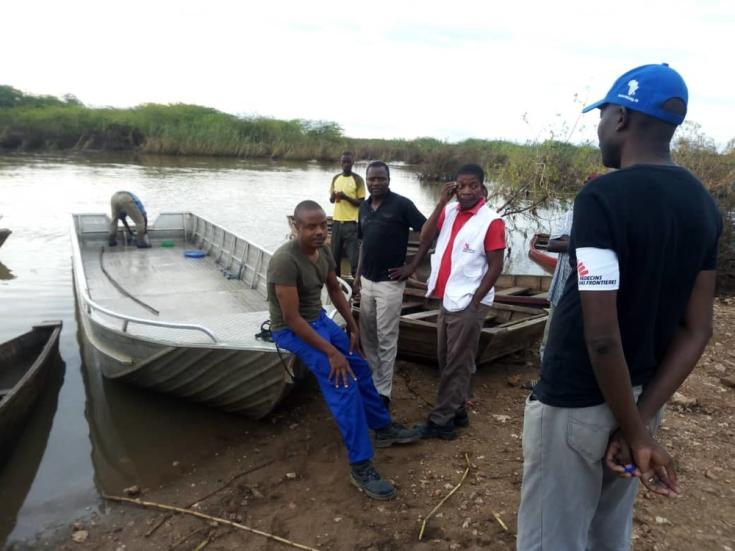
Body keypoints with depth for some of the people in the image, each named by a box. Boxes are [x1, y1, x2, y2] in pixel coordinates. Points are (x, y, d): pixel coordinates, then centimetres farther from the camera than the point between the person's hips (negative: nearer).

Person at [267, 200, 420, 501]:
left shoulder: (324, 251, -3)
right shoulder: (285, 260, -29)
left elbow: (335, 290, 13)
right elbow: (292, 319, -29)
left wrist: (353, 327, 9)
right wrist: (331, 352, -27)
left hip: (320, 319, 9)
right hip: (292, 330, -8)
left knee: (360, 366, 11)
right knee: (343, 384, -20)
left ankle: (384, 428, 32)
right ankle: (360, 466, -13)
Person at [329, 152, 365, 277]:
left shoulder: (357, 179, -5)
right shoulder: (336, 178, 10)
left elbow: (361, 202, -6)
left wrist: (346, 197, -19)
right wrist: (333, 196, -7)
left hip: (351, 222, -5)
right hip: (336, 221, 5)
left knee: (354, 256, -8)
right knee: (335, 254, 11)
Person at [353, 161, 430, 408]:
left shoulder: (402, 204, -10)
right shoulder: (364, 207, 9)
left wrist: (412, 267, -12)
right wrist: (358, 275, 13)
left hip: (390, 282, -6)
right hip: (367, 281, 6)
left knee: (386, 339, 1)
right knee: (367, 335, 14)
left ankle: (383, 392, 13)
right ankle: (371, 382, 29)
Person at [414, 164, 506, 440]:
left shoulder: (491, 221, -12)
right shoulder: (449, 211, 6)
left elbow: (495, 267, -11)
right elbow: (425, 238, -5)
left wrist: (473, 302, -12)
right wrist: (441, 202, -9)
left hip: (468, 304, -7)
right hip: (447, 300, 7)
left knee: (457, 365, 4)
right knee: (446, 361, 16)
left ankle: (441, 421, 13)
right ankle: (456, 412, 31)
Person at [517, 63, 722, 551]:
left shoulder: (603, 196, -21)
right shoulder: (704, 206, 3)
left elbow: (602, 336, -25)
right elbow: (697, 329, 2)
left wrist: (637, 433, -13)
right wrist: (641, 419, -2)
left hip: (575, 404, -7)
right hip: (641, 397, 8)